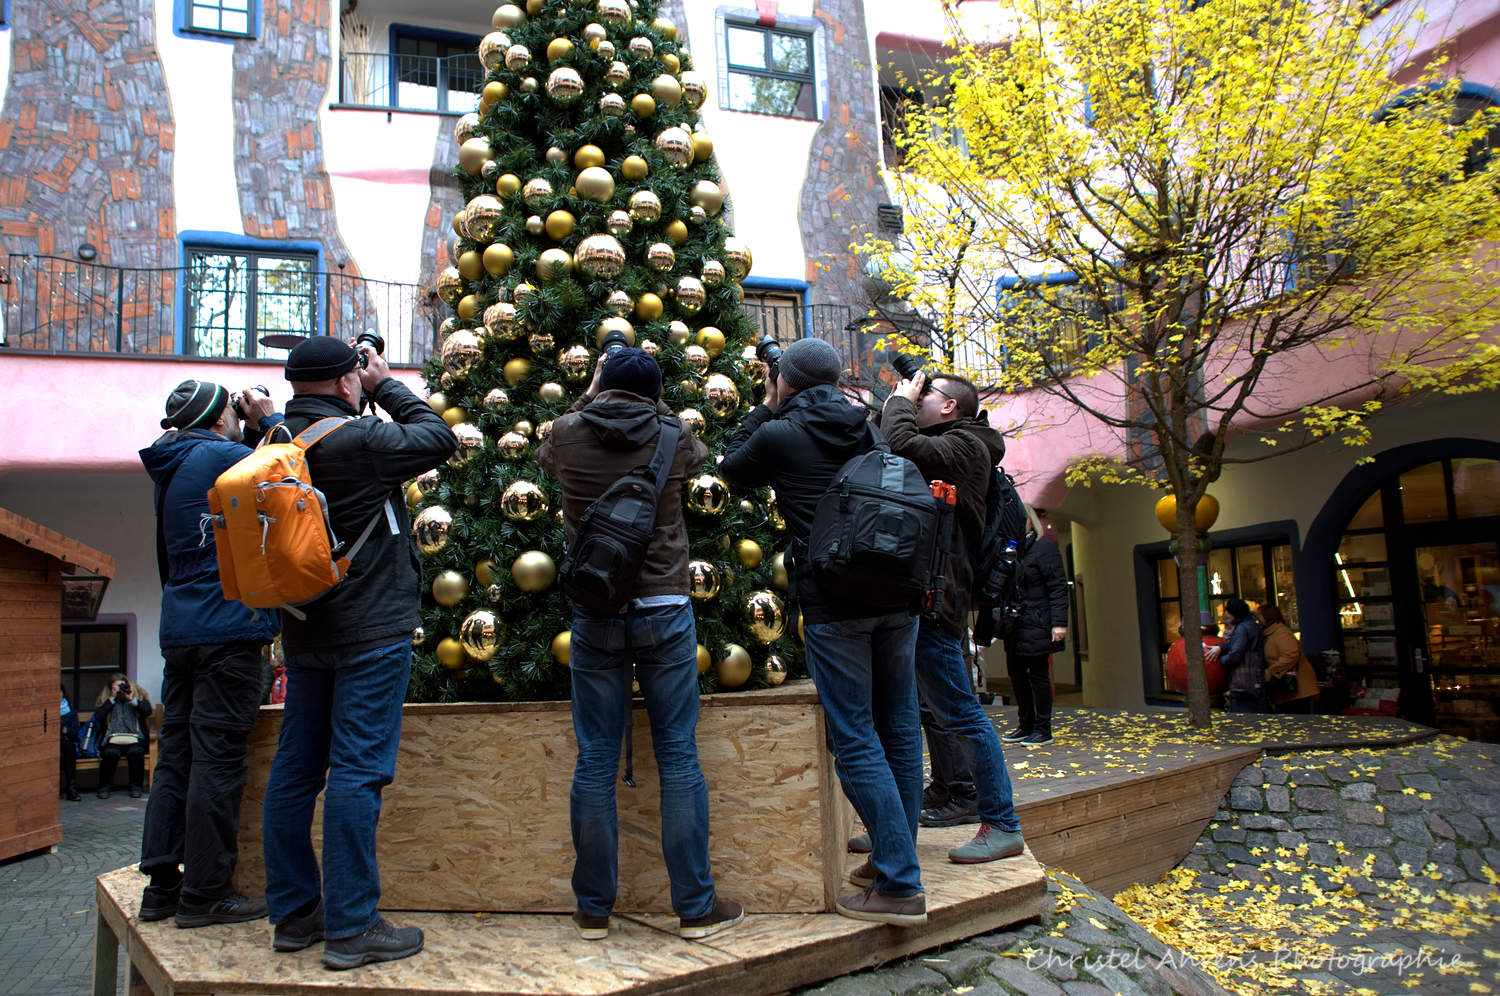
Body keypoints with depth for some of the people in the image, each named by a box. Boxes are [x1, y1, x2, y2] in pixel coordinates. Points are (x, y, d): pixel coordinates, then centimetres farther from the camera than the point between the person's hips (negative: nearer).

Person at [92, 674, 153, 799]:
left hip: (134, 738, 0)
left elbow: (148, 711, -2)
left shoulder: (138, 695, 15)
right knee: (110, 753, -32)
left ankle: (136, 786, -15)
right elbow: (97, 717, -1)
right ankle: (105, 786, -11)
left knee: (136, 752, -32)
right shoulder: (105, 699, 16)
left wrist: (131, 698, -6)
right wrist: (112, 699, -3)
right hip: (112, 739, 0)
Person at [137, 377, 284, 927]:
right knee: (218, 760, -5)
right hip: (227, 628, -9)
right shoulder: (220, 456, -9)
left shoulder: (173, 467, 17)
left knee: (176, 758, 11)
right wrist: (269, 420, 6)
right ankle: (205, 894, 1)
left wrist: (254, 431, 18)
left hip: (179, 630, 9)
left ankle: (162, 885, 18)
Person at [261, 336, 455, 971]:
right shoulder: (357, 438, -16)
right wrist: (386, 384, 5)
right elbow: (438, 438, -6)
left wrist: (374, 393, 15)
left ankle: (294, 913, 23)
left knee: (295, 769, 12)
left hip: (303, 633, 8)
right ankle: (351, 928, 2)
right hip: (371, 632, -8)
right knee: (356, 773, -4)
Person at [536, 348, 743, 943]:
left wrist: (589, 395, 33)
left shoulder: (566, 433, 1)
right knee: (678, 757, 4)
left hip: (594, 613, 1)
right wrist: (650, 403, 32)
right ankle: (696, 907, 11)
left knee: (595, 761, 6)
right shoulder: (673, 436, -1)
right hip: (664, 609, -1)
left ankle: (593, 909, 16)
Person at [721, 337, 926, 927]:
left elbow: (733, 470, 16)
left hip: (833, 604, -6)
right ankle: (893, 857, 26)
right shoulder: (866, 429, 12)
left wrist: (764, 408, 22)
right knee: (899, 730, 13)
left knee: (856, 741, -2)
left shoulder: (779, 435, -2)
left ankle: (900, 886, -2)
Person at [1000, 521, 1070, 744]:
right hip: (1015, 625, 7)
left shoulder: (1044, 547, -7)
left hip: (1036, 624, -7)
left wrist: (1059, 623, -18)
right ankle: (1025, 725, 23)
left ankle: (1043, 730, 8)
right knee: (1015, 673, 11)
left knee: (1038, 675, -2)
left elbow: (1058, 587, -12)